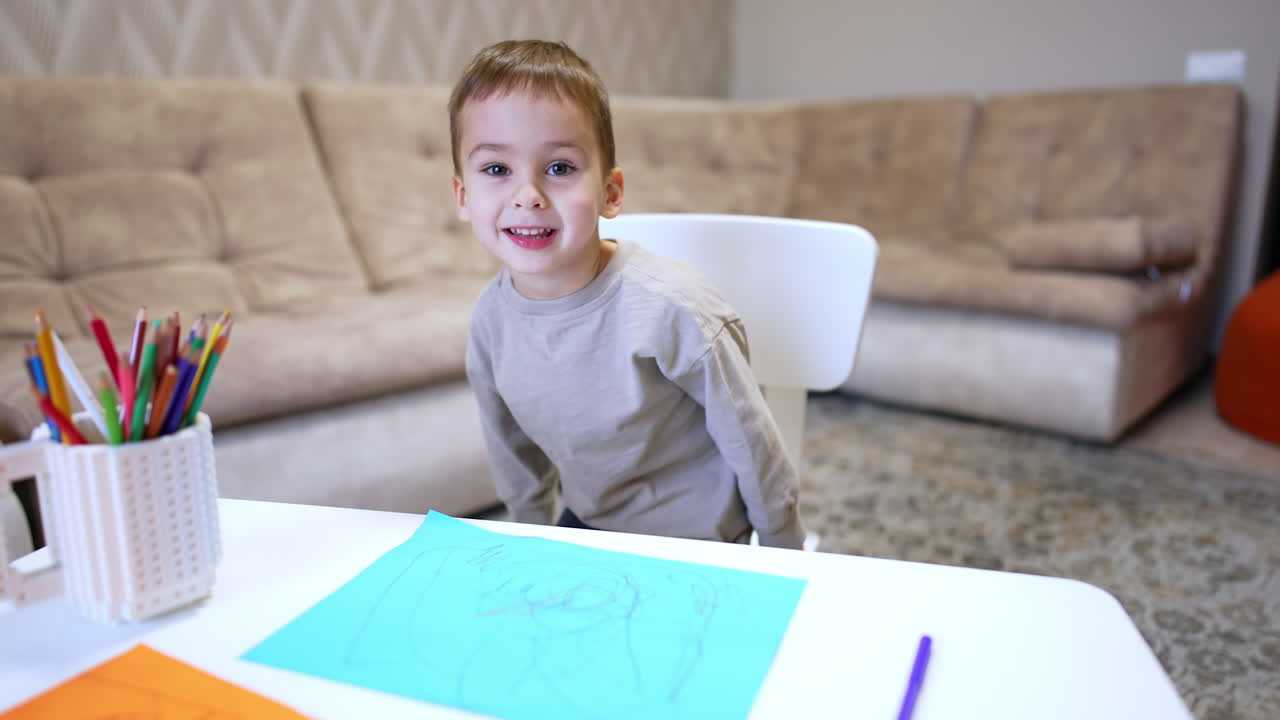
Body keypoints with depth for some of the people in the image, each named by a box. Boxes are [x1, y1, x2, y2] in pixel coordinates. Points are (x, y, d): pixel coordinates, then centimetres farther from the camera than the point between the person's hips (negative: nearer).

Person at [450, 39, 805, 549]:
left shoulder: (669, 310, -32)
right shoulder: (491, 317, -15)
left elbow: (751, 446, -18)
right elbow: (514, 453, 3)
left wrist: (784, 556, -6)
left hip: (694, 544, -4)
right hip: (585, 526, 5)